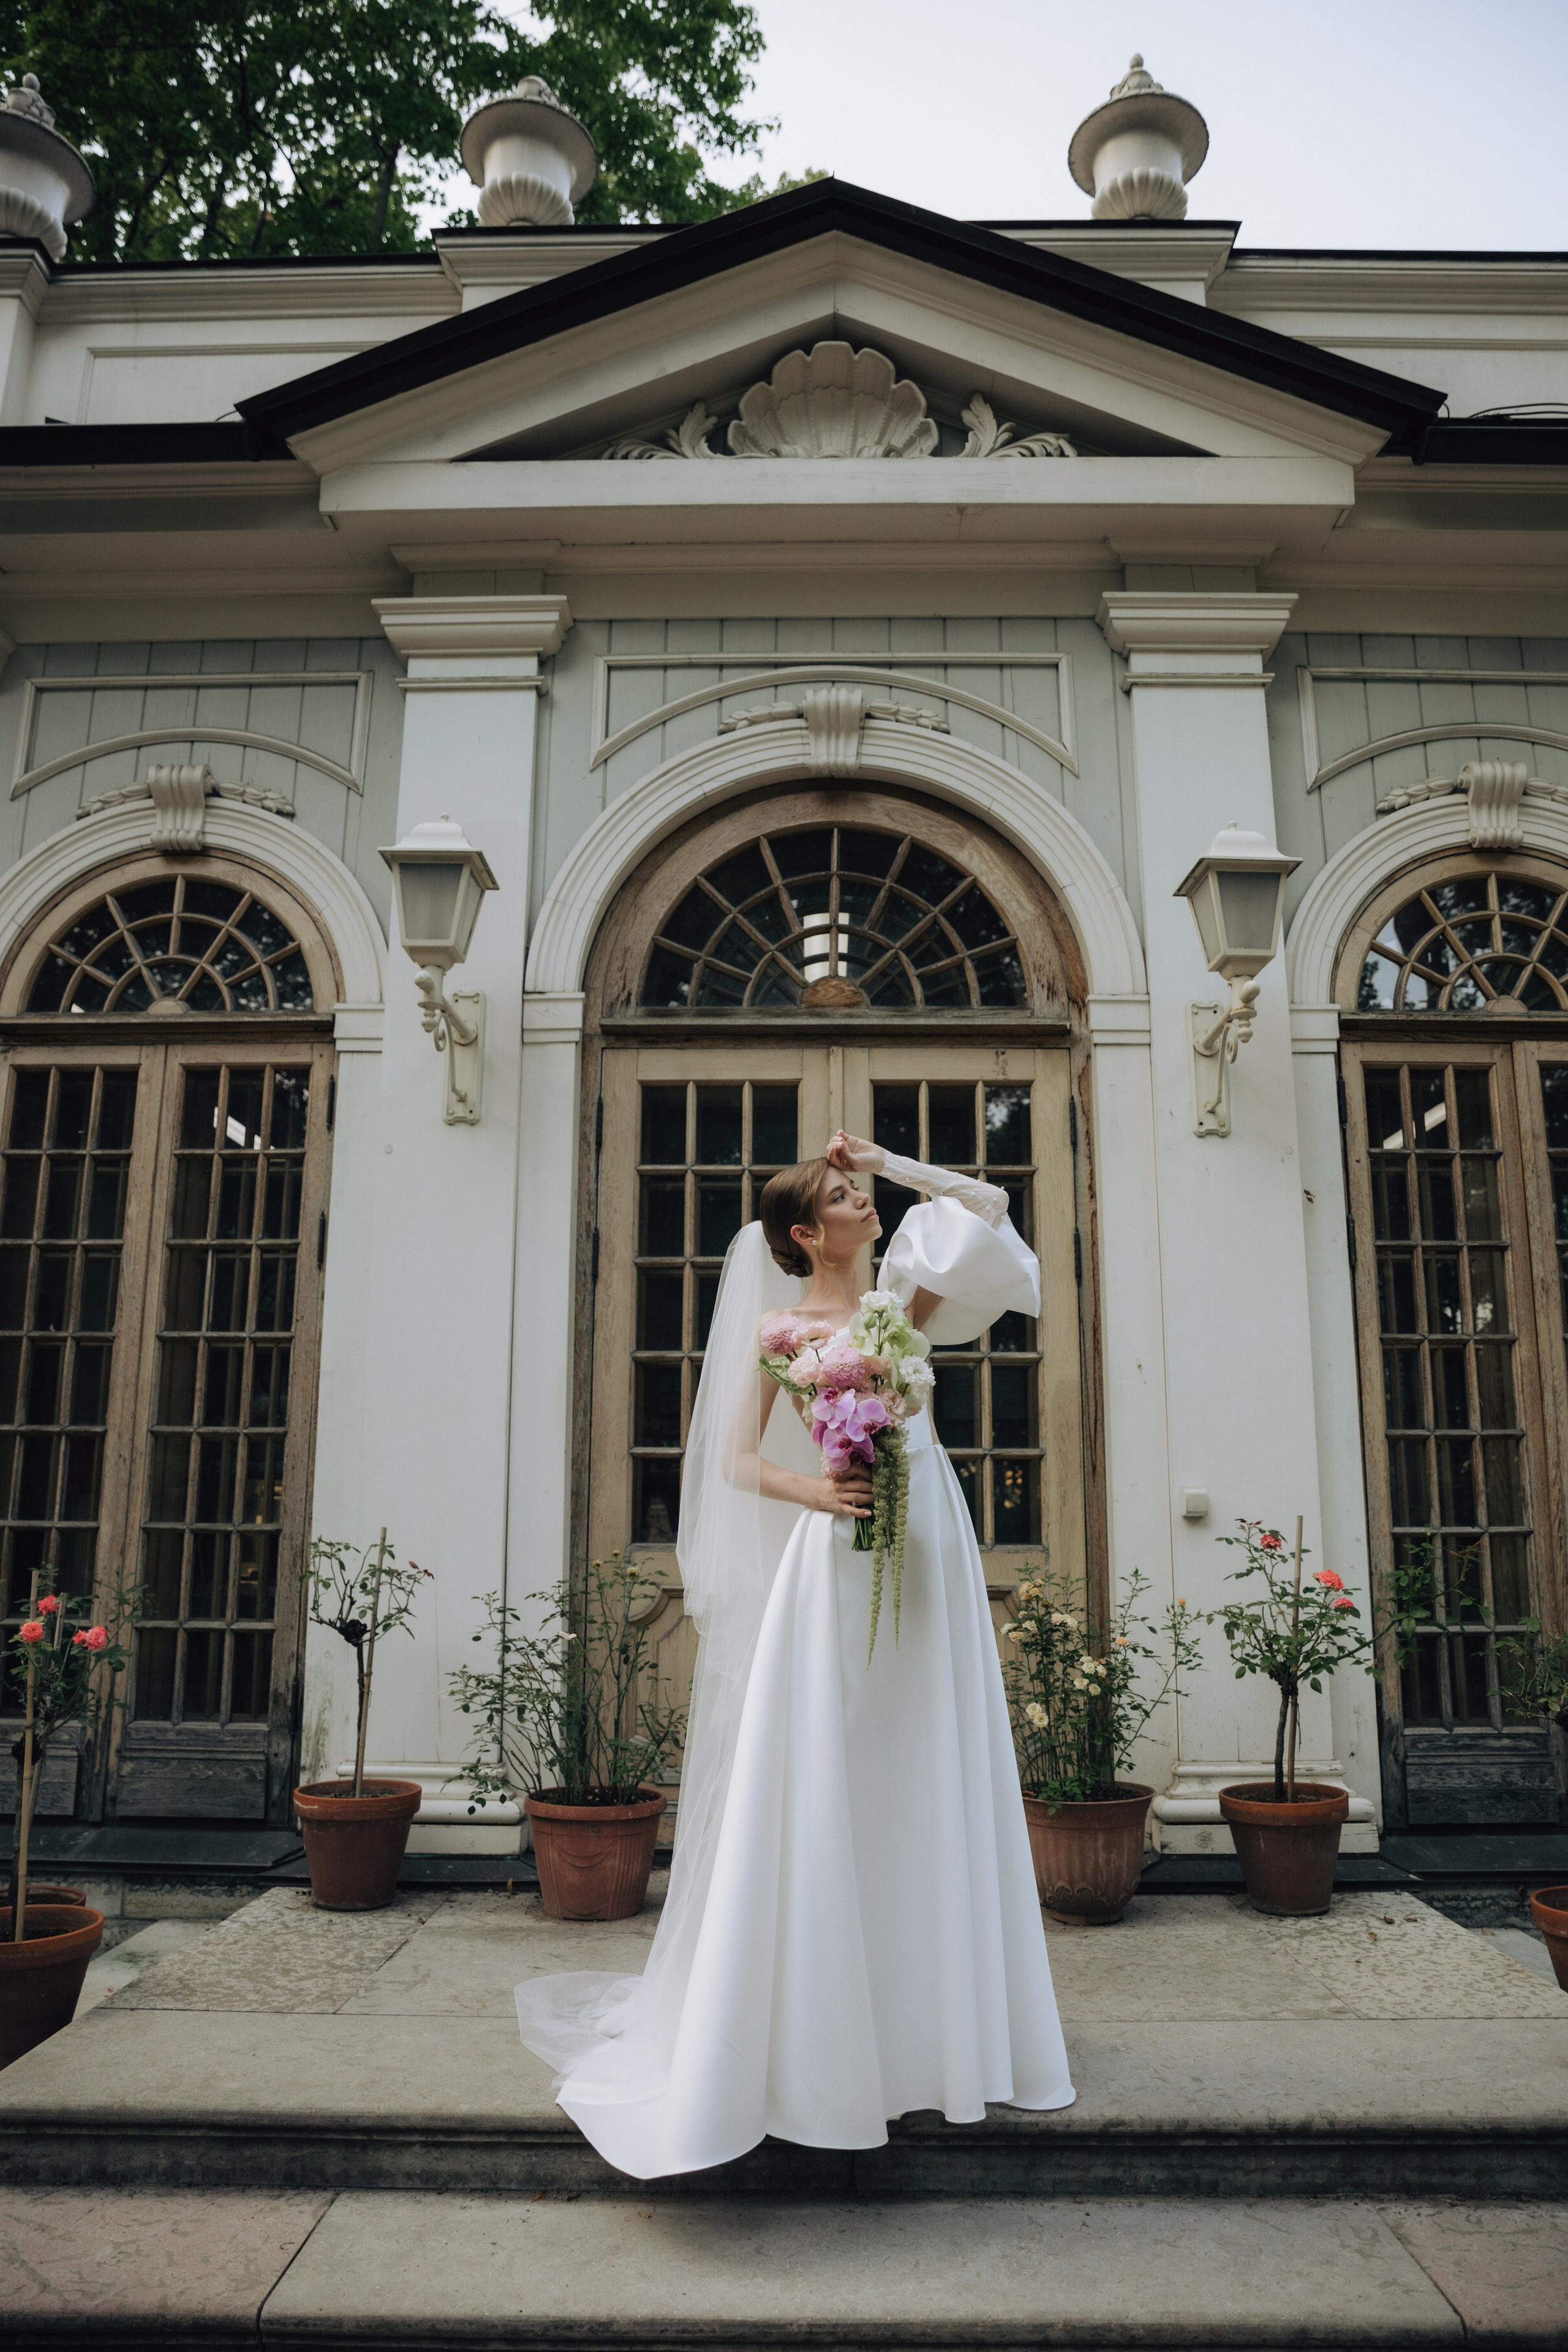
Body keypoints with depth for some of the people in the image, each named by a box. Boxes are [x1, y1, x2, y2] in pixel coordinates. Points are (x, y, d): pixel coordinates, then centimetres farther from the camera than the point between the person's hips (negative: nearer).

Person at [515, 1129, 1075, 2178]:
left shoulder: (899, 1299, 11)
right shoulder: (784, 1324, -1)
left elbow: (990, 1205, 14)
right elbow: (736, 1462, -5)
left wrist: (888, 1159, 11)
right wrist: (809, 1488, -23)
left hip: (929, 1551, 6)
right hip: (842, 1557, -5)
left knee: (930, 1790, 12)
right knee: (823, 1791, -2)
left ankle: (928, 2020, 26)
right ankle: (816, 2040, 12)